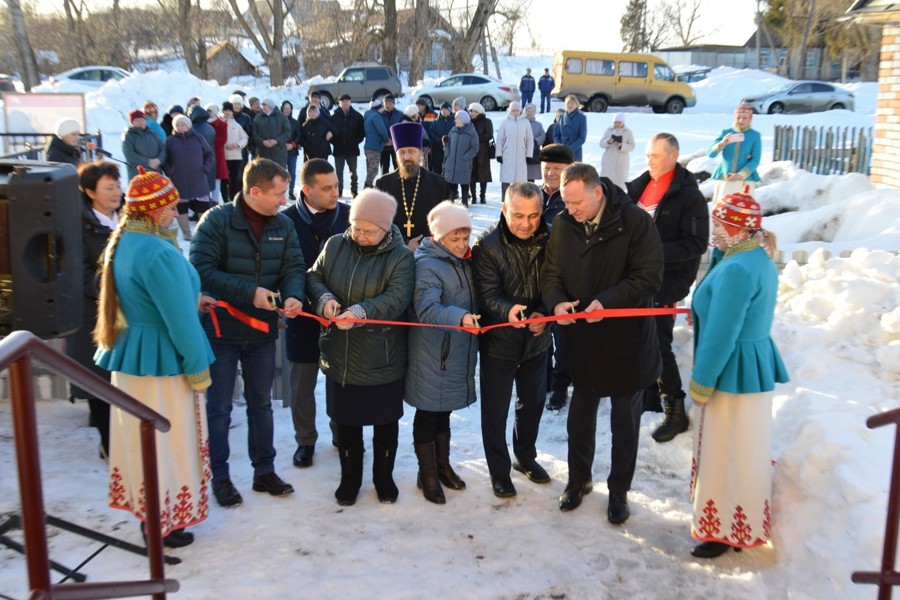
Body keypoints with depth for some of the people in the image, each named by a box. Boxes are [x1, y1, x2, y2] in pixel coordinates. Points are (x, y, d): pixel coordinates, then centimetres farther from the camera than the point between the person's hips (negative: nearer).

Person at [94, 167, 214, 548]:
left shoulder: (121, 243, 4)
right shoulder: (159, 254, -25)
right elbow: (181, 320, -22)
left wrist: (191, 299, 17)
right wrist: (198, 368, -13)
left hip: (128, 353, 9)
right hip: (161, 358, -9)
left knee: (137, 437, 19)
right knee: (165, 442, 5)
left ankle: (145, 508, 35)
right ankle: (163, 524, 19)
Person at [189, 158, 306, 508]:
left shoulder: (284, 225, 0)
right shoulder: (217, 220, -15)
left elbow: (293, 268, -1)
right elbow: (202, 269, -21)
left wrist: (293, 295, -24)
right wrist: (250, 292, -26)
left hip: (263, 331, 5)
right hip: (222, 330, -4)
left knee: (261, 403, 17)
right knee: (219, 407, 8)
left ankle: (264, 471, 30)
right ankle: (220, 476, 23)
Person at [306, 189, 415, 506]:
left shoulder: (400, 255, -10)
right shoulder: (335, 245, 1)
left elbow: (397, 298, -21)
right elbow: (314, 277, 7)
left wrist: (361, 312, -35)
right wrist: (324, 298, -16)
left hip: (382, 359, -3)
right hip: (340, 355, 3)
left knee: (385, 422, 14)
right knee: (345, 421, 16)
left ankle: (384, 477, 36)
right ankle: (350, 478, 36)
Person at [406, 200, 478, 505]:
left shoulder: (463, 261, 8)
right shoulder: (426, 265, -18)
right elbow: (427, 309, -32)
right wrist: (460, 317, -47)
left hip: (457, 353, 8)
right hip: (431, 357, -8)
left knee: (444, 411, 21)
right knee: (427, 415, 6)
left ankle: (443, 466, 35)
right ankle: (427, 474, 21)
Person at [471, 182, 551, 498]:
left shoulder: (548, 240, -8)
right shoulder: (487, 245, -18)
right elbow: (488, 294, -23)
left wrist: (545, 314, -25)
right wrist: (508, 311, -44)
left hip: (536, 339, 4)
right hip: (499, 341, -4)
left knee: (533, 402, 21)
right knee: (495, 410, 8)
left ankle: (526, 456, 45)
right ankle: (499, 470, 29)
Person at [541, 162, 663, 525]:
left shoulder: (635, 222, -16)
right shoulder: (563, 226, -3)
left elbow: (648, 276, -18)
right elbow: (551, 273, 3)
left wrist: (607, 302, -29)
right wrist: (556, 302, -18)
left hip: (627, 342, -3)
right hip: (582, 340, 4)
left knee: (625, 422, 12)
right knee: (580, 417, 18)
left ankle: (619, 491, 29)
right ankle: (578, 480, 38)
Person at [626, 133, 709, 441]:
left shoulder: (689, 196, -12)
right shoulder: (641, 185, 8)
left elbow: (696, 243, -17)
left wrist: (657, 252, -24)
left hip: (667, 280, -7)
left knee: (658, 343, -9)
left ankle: (676, 411, 3)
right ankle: (649, 397, 31)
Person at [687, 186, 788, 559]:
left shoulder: (736, 269, -24)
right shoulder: (760, 259, 7)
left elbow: (721, 335, -24)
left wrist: (701, 382, -15)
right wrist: (719, 254, 4)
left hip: (735, 371, -10)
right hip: (755, 363, 10)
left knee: (726, 452, 3)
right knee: (744, 449, 21)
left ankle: (726, 531, 18)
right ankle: (741, 525, 37)